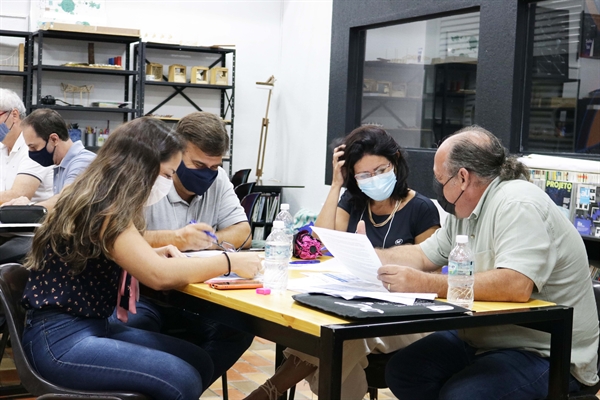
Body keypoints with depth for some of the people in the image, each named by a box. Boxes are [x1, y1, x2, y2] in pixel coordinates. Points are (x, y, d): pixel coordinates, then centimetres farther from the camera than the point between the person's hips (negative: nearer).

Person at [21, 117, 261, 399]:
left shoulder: (99, 198, 10)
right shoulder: (101, 207, -19)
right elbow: (159, 275, -27)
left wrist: (151, 255, 7)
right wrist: (230, 263, -15)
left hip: (92, 326, 10)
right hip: (59, 339, -10)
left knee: (199, 362, -1)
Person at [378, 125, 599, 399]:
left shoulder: (518, 205, -21)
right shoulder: (465, 211, 9)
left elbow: (515, 286, -34)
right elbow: (423, 256, 19)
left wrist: (426, 285, -33)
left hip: (544, 354, -9)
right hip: (481, 339, 9)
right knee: (402, 371, -5)